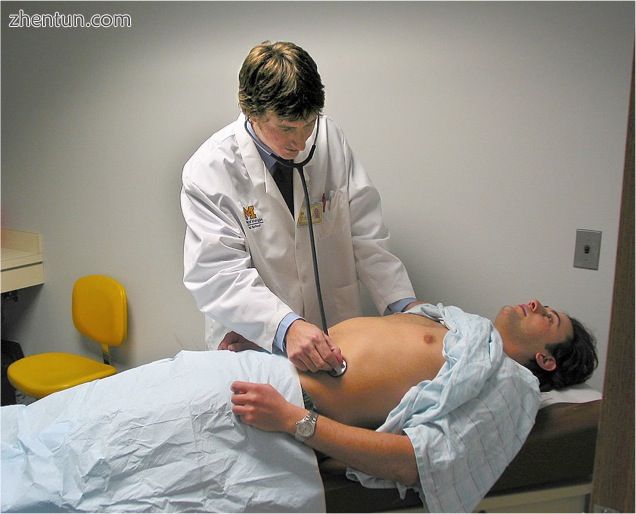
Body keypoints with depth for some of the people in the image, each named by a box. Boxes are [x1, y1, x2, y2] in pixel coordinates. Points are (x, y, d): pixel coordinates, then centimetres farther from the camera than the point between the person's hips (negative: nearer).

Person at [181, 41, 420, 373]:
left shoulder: (329, 138, -2)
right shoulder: (208, 171, -12)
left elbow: (365, 233, 2)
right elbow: (218, 276, -18)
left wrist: (405, 302, -8)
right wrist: (286, 328, -32)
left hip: (335, 337, 2)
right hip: (254, 344, -2)